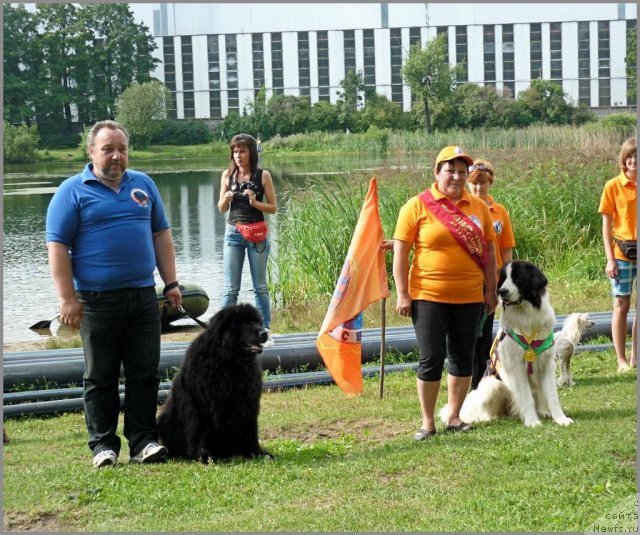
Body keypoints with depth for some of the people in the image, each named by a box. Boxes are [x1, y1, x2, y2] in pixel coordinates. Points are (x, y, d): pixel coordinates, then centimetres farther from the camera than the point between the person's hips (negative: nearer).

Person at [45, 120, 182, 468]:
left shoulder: (143, 185, 13)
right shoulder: (73, 191, -2)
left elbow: (161, 234, 17)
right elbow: (57, 246, -6)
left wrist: (171, 283, 10)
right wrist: (67, 299, -12)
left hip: (143, 296, 4)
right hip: (97, 300, -4)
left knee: (145, 373, 4)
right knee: (100, 377, 3)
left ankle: (143, 440, 10)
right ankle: (103, 445, 10)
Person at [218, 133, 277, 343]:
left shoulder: (263, 175, -3)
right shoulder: (228, 175, 3)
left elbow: (273, 208, 0)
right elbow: (221, 208, 10)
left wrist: (255, 202, -16)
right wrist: (226, 198, -11)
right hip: (233, 233, 2)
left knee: (260, 286, 6)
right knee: (231, 288, 1)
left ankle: (265, 331, 12)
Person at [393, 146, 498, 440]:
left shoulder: (478, 207, 7)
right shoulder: (417, 206, -4)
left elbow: (488, 251, 13)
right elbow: (400, 253, -5)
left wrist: (491, 291, 9)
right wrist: (403, 295, -9)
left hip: (469, 297, 4)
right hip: (429, 297, -4)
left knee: (463, 358, 10)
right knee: (431, 359, -3)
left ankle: (454, 416, 22)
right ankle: (427, 422, 9)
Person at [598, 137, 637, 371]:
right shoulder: (613, 186, -2)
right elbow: (607, 225, -2)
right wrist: (610, 259, -8)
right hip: (622, 253, -3)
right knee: (621, 306, 2)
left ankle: (635, 358, 17)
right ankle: (621, 360, 8)